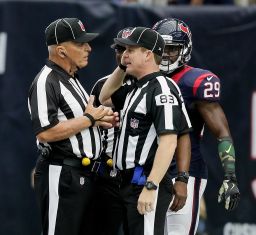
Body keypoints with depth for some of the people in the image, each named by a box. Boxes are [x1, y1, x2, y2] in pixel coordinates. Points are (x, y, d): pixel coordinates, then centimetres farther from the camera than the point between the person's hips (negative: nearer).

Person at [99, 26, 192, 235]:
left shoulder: (161, 89, -13)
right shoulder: (136, 90, 17)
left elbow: (168, 142, -22)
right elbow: (105, 98, 35)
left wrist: (150, 187, -27)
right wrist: (122, 67, 19)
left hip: (146, 185, -10)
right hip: (129, 184, 10)